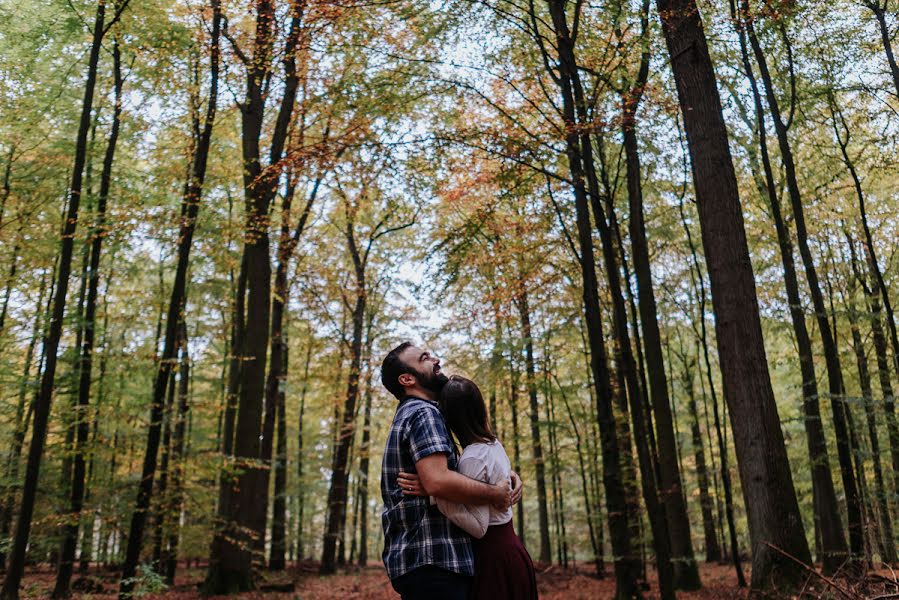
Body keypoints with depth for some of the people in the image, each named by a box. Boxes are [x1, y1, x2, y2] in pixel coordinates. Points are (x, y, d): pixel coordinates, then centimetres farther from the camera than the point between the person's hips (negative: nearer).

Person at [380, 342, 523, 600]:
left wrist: (506, 475, 7)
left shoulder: (408, 414, 21)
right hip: (431, 559, -10)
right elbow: (437, 481, -27)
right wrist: (495, 494, -13)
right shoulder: (423, 413, -11)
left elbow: (453, 471, 24)